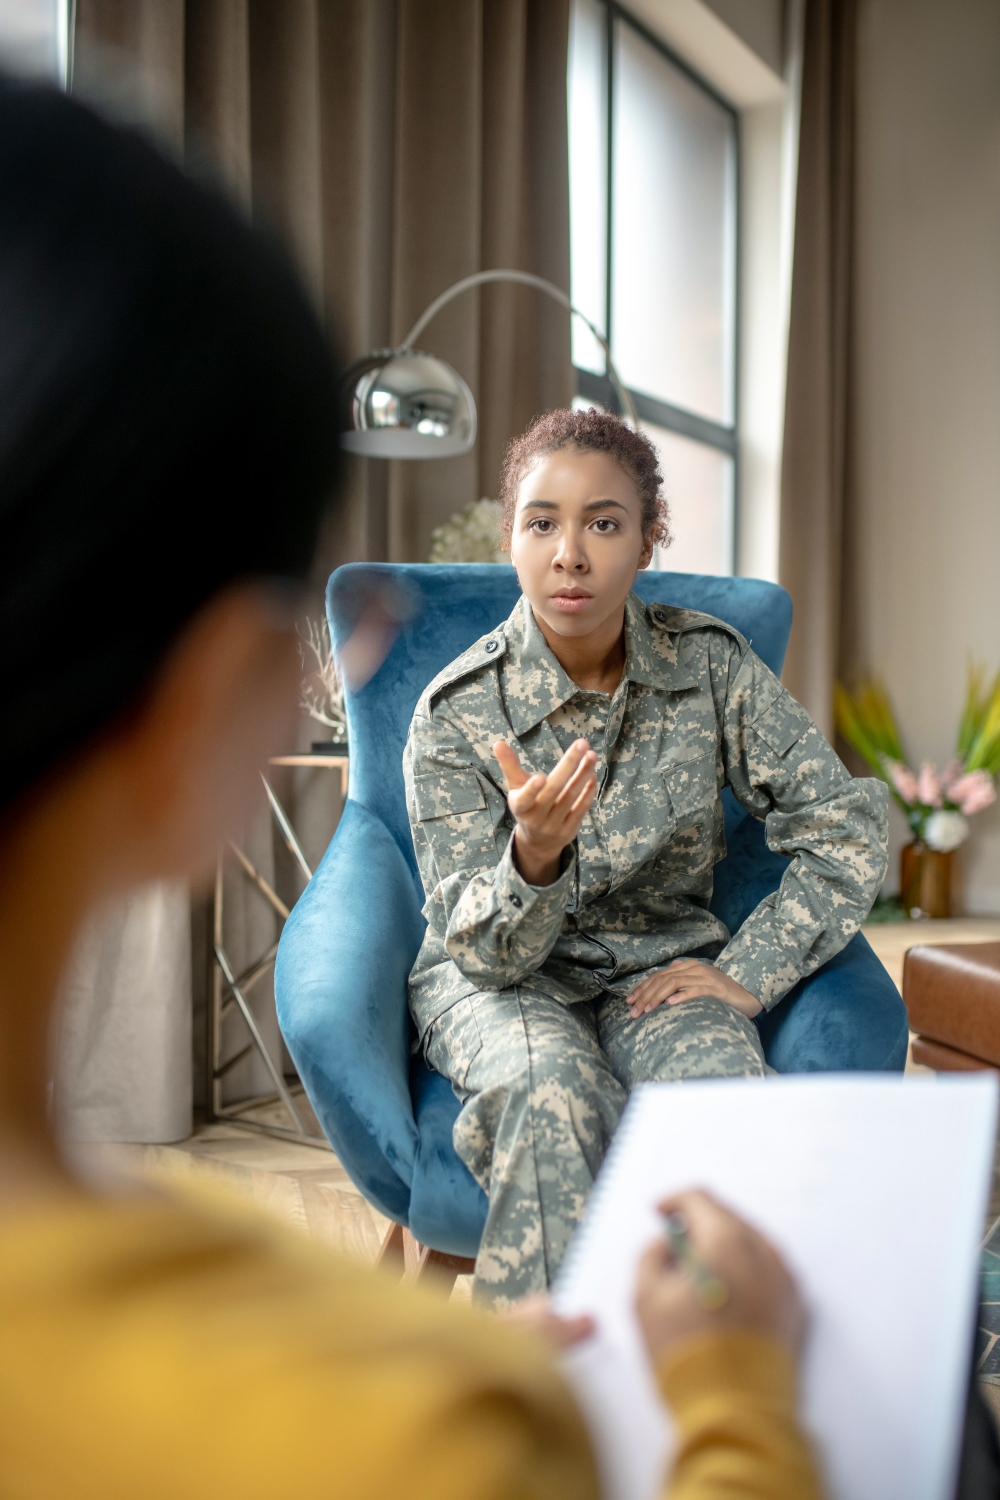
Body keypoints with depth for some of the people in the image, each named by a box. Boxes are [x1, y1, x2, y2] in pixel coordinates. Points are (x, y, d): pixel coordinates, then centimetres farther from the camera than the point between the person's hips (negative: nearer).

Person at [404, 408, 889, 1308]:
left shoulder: (710, 664, -7)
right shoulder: (457, 711, -12)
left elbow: (848, 833, -2)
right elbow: (483, 953, -11)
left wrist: (747, 973, -13)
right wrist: (535, 853, -34)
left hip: (665, 966, 2)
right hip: (502, 981, -1)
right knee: (554, 1087, -35)